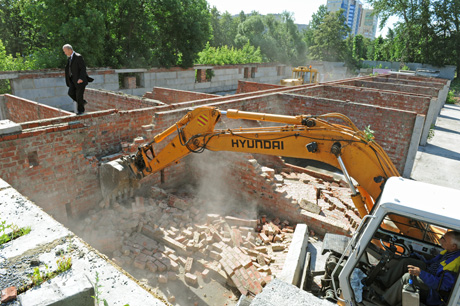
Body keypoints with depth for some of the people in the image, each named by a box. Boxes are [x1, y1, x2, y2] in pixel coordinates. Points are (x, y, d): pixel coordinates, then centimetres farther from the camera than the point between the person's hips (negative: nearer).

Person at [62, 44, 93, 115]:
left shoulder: (78, 57, -14)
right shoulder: (69, 58, 12)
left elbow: (83, 68, -18)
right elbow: (69, 69, 20)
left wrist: (81, 78, -26)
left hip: (80, 80, -8)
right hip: (73, 79, 8)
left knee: (79, 95, -3)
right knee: (71, 93, -2)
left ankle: (80, 110, 13)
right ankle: (82, 102, 18)